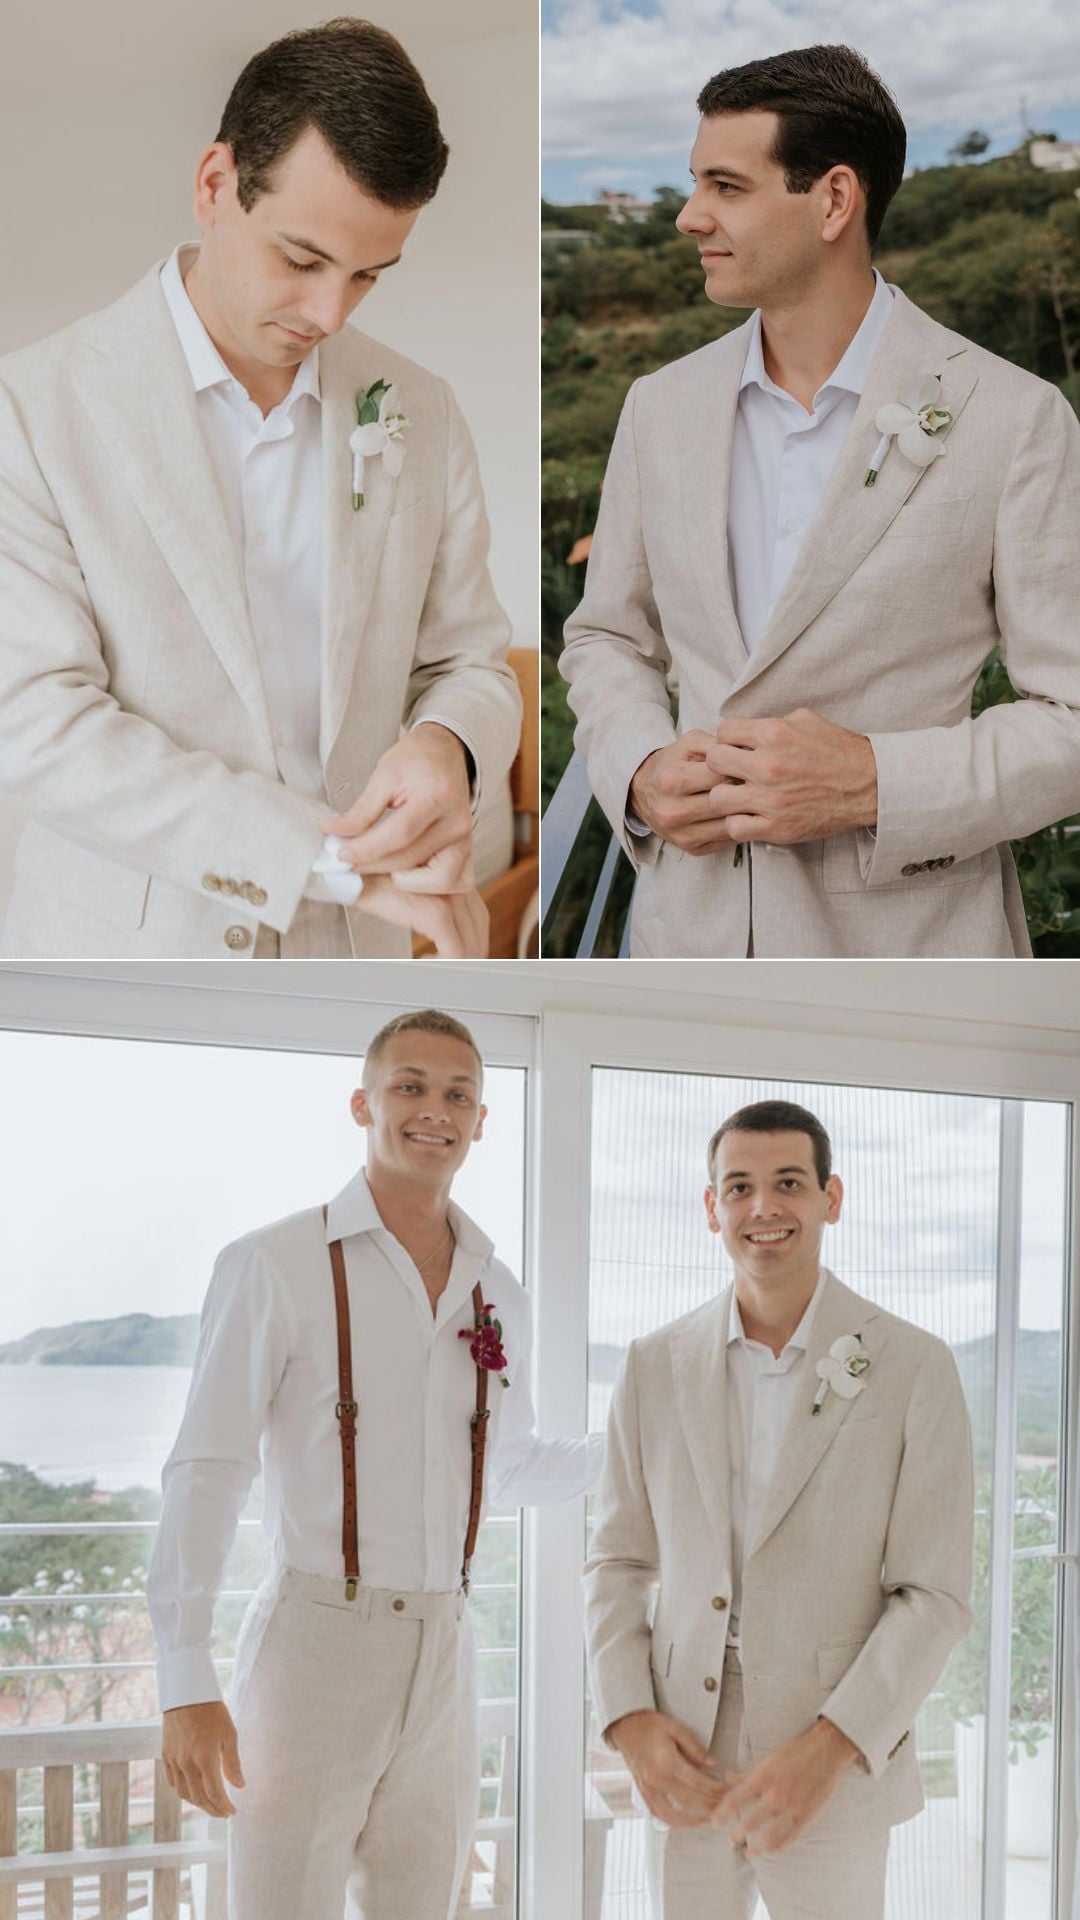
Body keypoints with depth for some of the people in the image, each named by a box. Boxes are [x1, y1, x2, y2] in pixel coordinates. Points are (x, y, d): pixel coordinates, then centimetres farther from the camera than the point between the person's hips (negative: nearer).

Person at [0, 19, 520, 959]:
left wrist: (447, 750, -18)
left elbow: (473, 666, 7)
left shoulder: (420, 414, 2)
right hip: (117, 949, -3)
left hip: (346, 955, 3)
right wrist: (333, 856, -23)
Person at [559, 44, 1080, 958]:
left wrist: (875, 782, -22)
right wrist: (638, 771, -6)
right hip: (693, 927, 4)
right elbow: (608, 638, 14)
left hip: (907, 933, -3)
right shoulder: (662, 407, 5)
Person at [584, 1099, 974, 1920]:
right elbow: (620, 1561, 9)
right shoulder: (656, 1366, 4)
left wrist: (829, 1750, -17)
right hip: (684, 1760, 3)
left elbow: (934, 1595, -7)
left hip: (834, 1762, -3)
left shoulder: (915, 1369, -6)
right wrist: (631, 1721, -6)